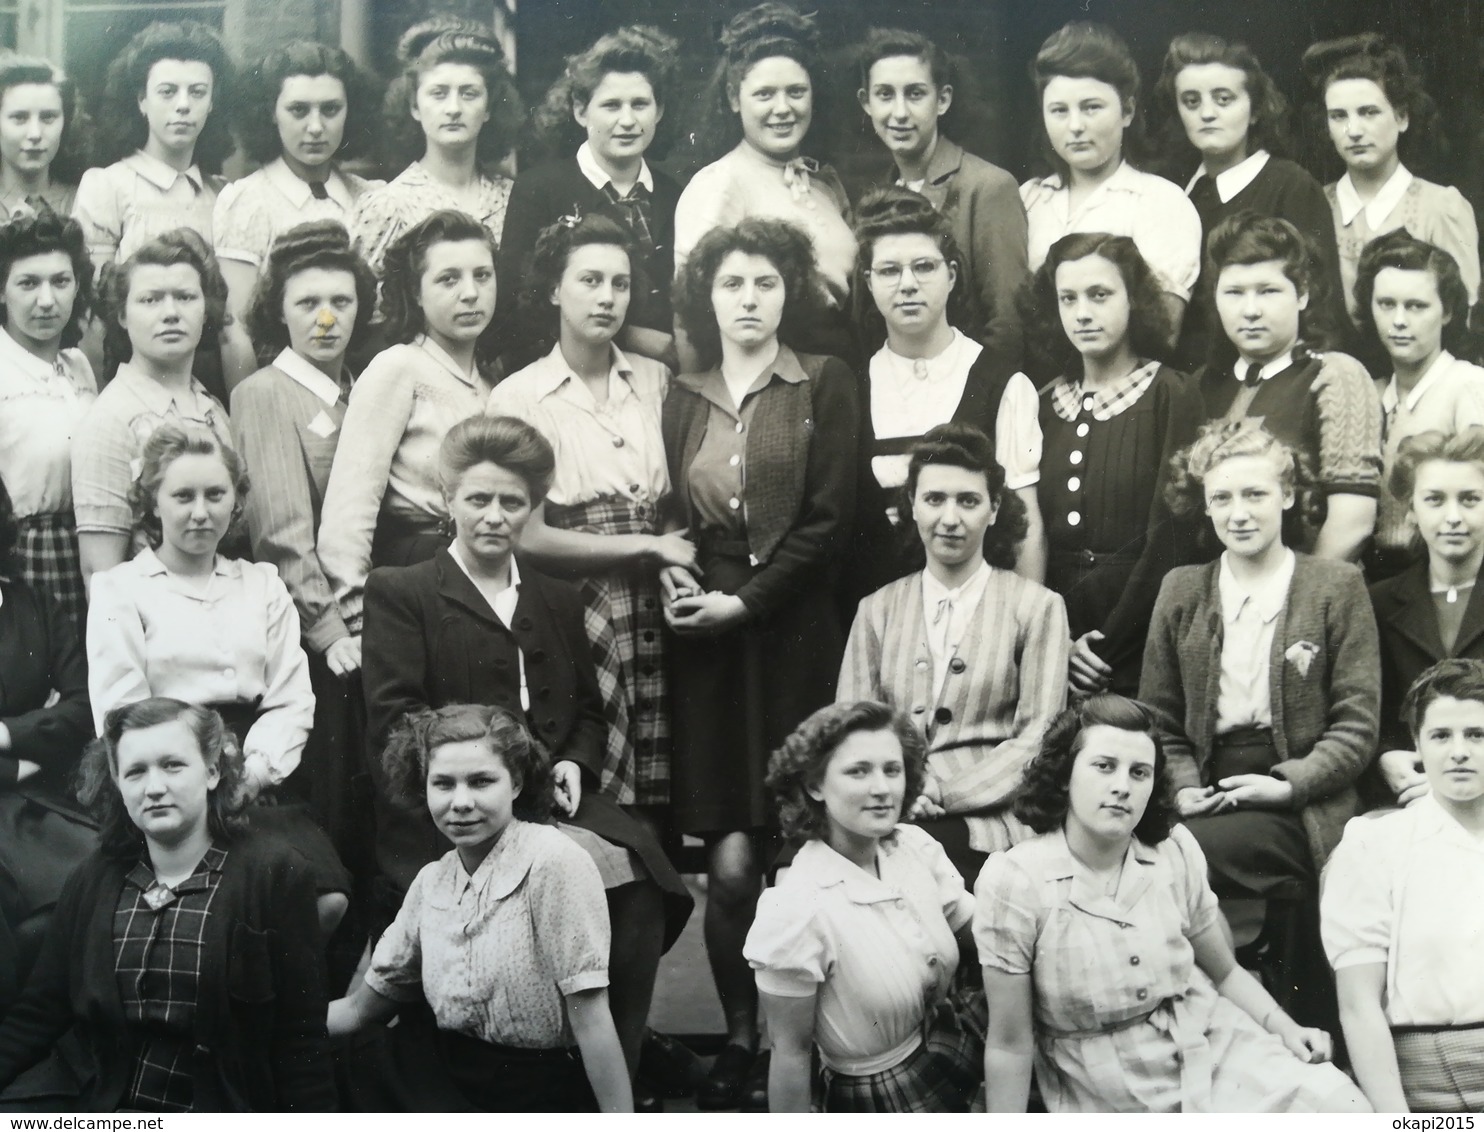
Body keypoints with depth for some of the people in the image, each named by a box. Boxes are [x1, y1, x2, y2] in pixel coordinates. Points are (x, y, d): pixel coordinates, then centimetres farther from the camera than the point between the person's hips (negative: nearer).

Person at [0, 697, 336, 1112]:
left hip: (231, 1120, -4)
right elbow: (37, 1016, 8)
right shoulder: (92, 880, 8)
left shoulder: (274, 875, -5)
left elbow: (301, 1042, -5)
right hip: (110, 1111, 5)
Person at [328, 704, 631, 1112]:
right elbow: (361, 1008, 13)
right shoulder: (430, 880, 6)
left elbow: (590, 1021, -16)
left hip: (546, 1098, -5)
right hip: (453, 1088, 5)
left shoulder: (554, 862, -14)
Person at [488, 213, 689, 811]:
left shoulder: (654, 380, 11)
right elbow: (529, 537, -5)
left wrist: (678, 570, -5)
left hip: (656, 611, 3)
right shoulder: (519, 396, -1)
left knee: (660, 797, 0)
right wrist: (649, 547, -5)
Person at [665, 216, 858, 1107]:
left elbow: (830, 518, -3)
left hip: (793, 637, -2)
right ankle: (739, 1036, 9)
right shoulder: (684, 398, 16)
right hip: (706, 644, 2)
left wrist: (744, 602, -8)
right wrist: (672, 575, -5)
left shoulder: (825, 384, 5)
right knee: (731, 861, -4)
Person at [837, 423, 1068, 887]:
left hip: (984, 821, -2)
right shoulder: (877, 610, 19)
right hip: (883, 824, 3)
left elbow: (1039, 738, 0)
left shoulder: (1036, 608, 11)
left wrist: (946, 794, -13)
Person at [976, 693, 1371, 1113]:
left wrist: (1285, 1028, -2)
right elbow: (1010, 1044, -7)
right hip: (1114, 1101, -3)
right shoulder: (1013, 880, -13)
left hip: (1217, 1050, 4)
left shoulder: (1175, 851, -2)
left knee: (1341, 1107, -21)